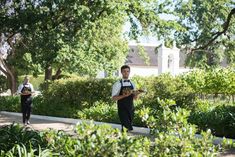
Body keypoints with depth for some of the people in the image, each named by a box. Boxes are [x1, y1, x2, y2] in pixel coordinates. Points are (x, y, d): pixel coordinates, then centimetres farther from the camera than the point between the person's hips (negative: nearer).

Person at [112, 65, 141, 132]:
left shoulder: (132, 84, 9)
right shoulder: (118, 84, -7)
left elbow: (135, 98, 13)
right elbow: (114, 98, -11)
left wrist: (136, 94, -9)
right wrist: (124, 95, -24)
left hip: (131, 108, 5)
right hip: (122, 109, -5)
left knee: (129, 127, 11)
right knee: (126, 127, -13)